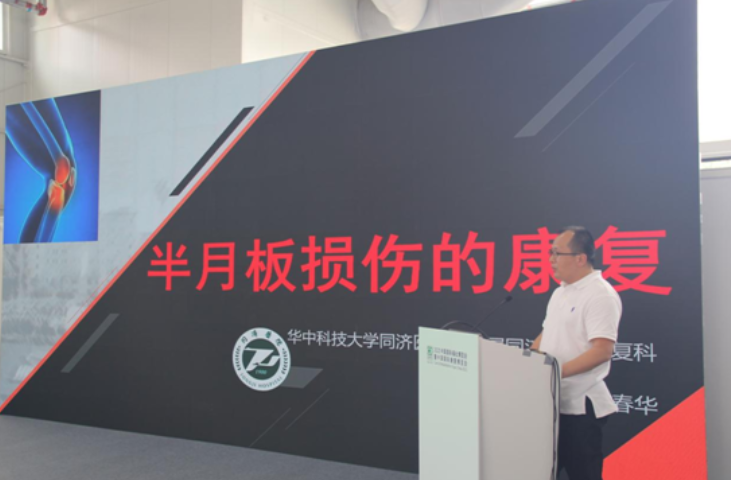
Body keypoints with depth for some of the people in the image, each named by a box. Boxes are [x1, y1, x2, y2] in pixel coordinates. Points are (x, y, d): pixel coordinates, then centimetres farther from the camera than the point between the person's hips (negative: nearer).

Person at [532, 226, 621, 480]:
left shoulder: (600, 294, -15)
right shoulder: (560, 292, 13)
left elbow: (602, 350, -24)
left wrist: (557, 371, -26)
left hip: (579, 406, -9)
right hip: (552, 402, 9)